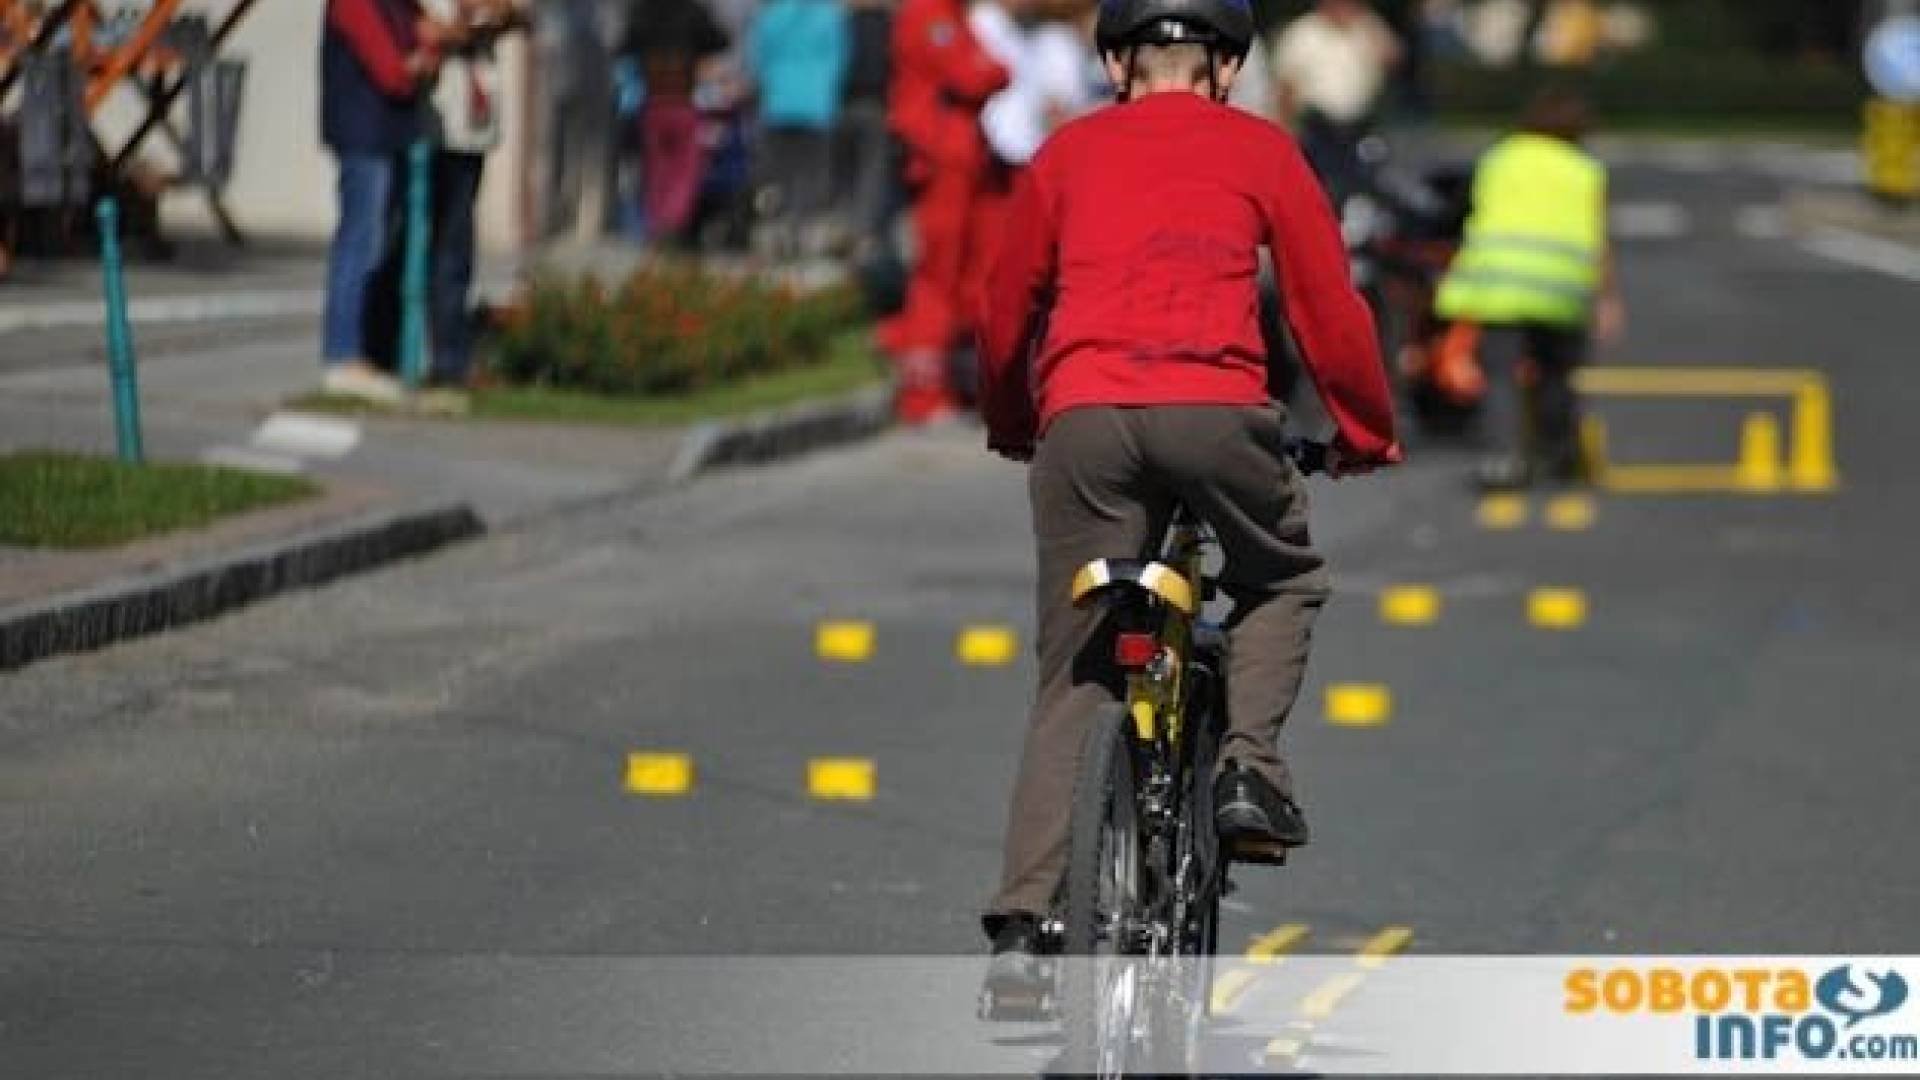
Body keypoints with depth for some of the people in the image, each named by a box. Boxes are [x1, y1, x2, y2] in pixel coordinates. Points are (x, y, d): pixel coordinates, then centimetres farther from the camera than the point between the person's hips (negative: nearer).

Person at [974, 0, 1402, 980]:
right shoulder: (1259, 150, 17)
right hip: (1218, 411, -1)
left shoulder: (1070, 152, 22)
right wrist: (1366, 435, 32)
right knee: (1283, 584, 28)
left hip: (1084, 419, 2)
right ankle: (1247, 764, 3)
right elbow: (1330, 312, 17)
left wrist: (1011, 430, 43)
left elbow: (1005, 317, 26)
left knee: (1073, 684, 7)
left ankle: (1024, 924, -5)